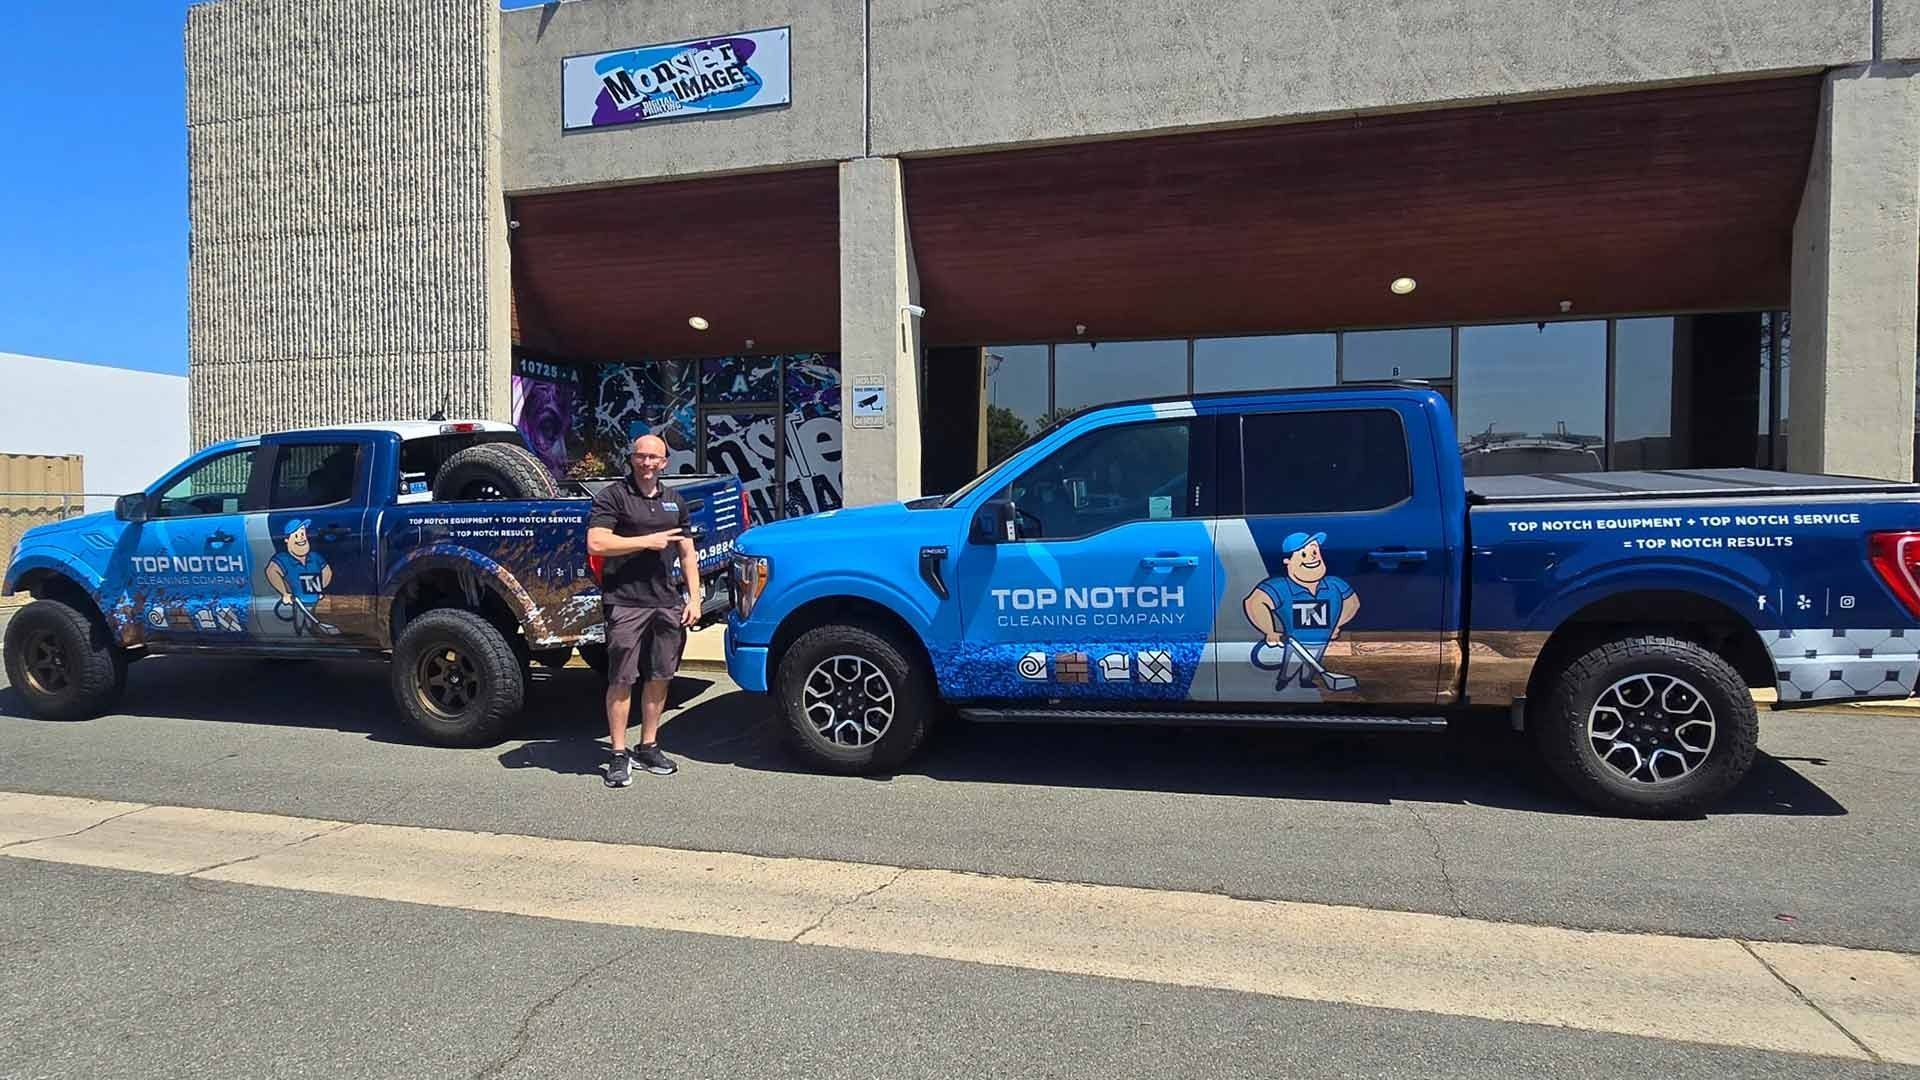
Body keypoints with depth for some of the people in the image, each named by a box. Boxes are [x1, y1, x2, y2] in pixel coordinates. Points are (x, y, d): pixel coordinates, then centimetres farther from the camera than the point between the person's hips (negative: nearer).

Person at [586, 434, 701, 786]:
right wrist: (648, 541, -13)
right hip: (625, 602, -6)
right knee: (621, 680, -3)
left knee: (659, 677, 10)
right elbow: (596, 543, -14)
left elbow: (687, 553, 20)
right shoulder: (613, 496, -2)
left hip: (666, 603, 6)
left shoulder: (674, 502, 18)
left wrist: (694, 598, 10)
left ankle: (648, 746, 22)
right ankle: (619, 755, 5)